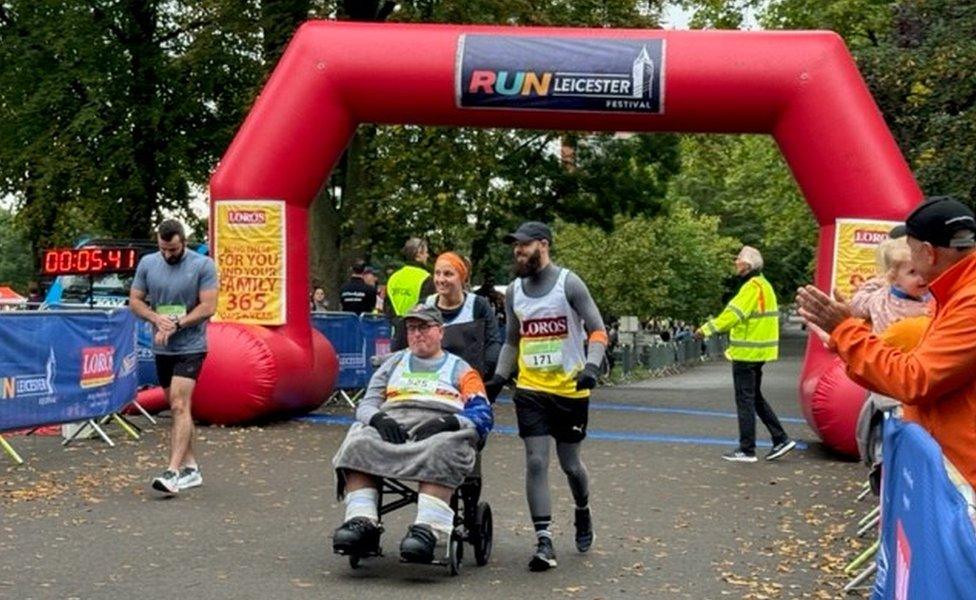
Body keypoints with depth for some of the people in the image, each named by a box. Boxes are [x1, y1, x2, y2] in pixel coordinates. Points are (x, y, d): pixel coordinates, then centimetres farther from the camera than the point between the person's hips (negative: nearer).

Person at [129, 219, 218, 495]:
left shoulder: (203, 265, -8)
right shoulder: (147, 264, 4)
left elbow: (208, 307, -11)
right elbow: (135, 301, 7)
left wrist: (175, 324, -18)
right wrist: (157, 318, -12)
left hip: (190, 347, -5)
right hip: (161, 349, 5)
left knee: (180, 406, -15)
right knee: (177, 407, 12)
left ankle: (173, 472, -19)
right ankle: (191, 468, 21)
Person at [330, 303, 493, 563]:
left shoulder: (460, 369, 22)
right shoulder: (394, 362, 32)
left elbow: (483, 416, 8)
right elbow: (366, 404, 21)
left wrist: (448, 422, -13)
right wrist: (379, 418, -5)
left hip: (441, 429, -3)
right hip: (390, 424, 3)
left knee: (440, 451, -39)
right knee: (358, 444, -30)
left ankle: (427, 530, -50)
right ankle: (362, 522, -39)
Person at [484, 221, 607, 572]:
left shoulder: (569, 283, -7)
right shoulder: (514, 291, 8)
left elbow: (597, 330, -7)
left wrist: (592, 365, -23)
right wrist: (498, 378, 7)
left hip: (570, 389, -3)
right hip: (530, 390, 3)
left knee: (570, 464, 9)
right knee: (536, 463, -6)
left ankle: (583, 512, 39)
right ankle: (544, 542, -4)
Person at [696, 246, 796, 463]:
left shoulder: (752, 287, -17)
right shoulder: (763, 285, 16)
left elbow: (734, 313, -26)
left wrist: (708, 328, -27)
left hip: (747, 353, -10)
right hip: (757, 352, 10)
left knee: (745, 400, -3)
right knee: (755, 397, 18)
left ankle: (747, 450, 3)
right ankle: (781, 439, 18)